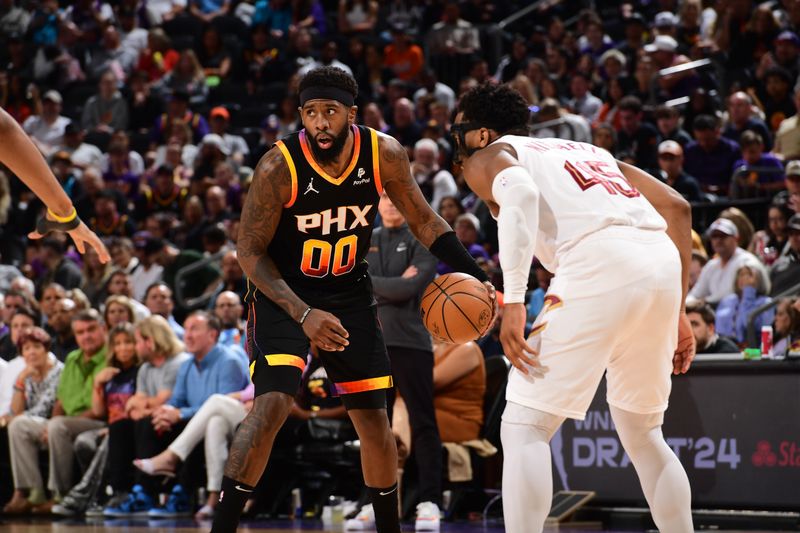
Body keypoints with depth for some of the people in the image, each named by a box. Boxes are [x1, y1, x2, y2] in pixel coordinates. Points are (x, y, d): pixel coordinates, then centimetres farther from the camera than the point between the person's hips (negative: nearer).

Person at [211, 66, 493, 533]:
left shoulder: (385, 154, -14)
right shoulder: (279, 167, -24)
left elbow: (424, 221, 0)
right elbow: (251, 252, -16)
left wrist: (474, 276, -12)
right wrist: (303, 315, -27)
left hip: (349, 292, 4)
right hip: (283, 292, -4)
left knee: (374, 419, 5)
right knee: (273, 403, -22)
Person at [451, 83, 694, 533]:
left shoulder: (487, 157, 17)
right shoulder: (588, 151, 35)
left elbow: (520, 191, -10)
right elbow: (676, 207, 25)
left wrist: (513, 301, -17)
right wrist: (676, 312, 26)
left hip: (599, 265, -6)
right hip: (662, 265, 6)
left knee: (524, 429, 0)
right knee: (643, 435, 23)